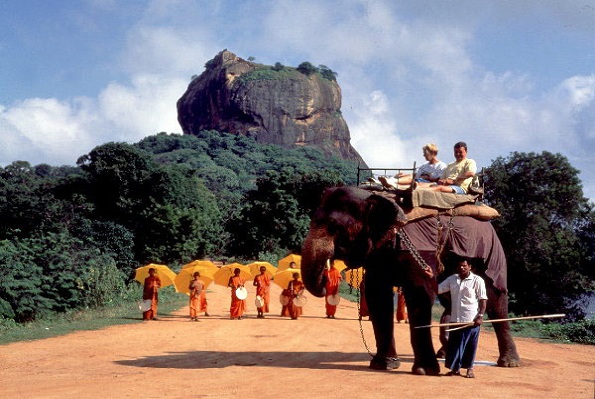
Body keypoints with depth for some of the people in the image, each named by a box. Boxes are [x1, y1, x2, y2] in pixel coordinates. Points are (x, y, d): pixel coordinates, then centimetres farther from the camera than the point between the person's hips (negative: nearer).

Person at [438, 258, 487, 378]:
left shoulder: (477, 280, -3)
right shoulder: (452, 279, 10)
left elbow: (483, 299, -4)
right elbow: (437, 289, 8)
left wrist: (480, 316, -12)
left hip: (471, 320, -4)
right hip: (455, 319, 4)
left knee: (470, 345, 2)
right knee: (454, 344, 7)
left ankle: (469, 368, 16)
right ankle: (455, 368, 17)